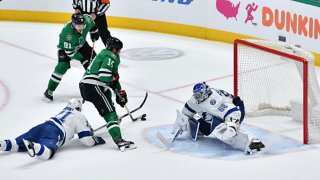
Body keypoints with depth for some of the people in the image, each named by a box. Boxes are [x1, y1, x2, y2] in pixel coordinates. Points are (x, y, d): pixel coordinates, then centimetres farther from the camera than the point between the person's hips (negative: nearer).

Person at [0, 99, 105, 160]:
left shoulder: (64, 111, 37)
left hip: (42, 126, 8)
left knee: (18, 144, 6)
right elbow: (87, 140, 12)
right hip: (54, 133, -7)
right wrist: (96, 140, 33)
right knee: (46, 152, -36)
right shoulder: (80, 116, 17)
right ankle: (31, 146, -65)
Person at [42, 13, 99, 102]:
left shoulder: (86, 20, -28)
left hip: (81, 44, 6)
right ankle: (49, 91, -13)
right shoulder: (67, 32, -41)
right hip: (65, 47, -6)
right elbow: (70, 51, -33)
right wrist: (82, 59, -32)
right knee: (62, 67, -22)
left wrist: (94, 32, 5)